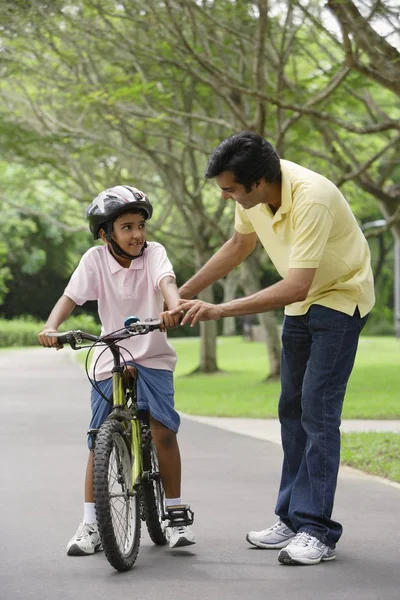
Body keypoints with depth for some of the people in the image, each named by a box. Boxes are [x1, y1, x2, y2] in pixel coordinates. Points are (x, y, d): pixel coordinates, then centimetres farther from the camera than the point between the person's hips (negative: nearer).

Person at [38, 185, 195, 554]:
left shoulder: (153, 253, -8)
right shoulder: (95, 259, -6)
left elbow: (166, 281, -27)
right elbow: (71, 297, -14)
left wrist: (173, 307, -49)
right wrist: (51, 327, -34)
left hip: (152, 358, -1)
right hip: (110, 361, 1)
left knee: (163, 430, -14)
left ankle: (176, 513, 3)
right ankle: (90, 524, 9)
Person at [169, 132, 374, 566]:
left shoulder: (311, 198, -35)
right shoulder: (253, 191, -11)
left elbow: (295, 287, -37)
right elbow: (240, 244, 9)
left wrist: (219, 311, -37)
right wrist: (183, 294, 8)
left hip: (340, 298, -8)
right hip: (300, 304, 8)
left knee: (318, 409, -15)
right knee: (291, 409, 11)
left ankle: (318, 530, -12)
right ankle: (293, 518, 20)